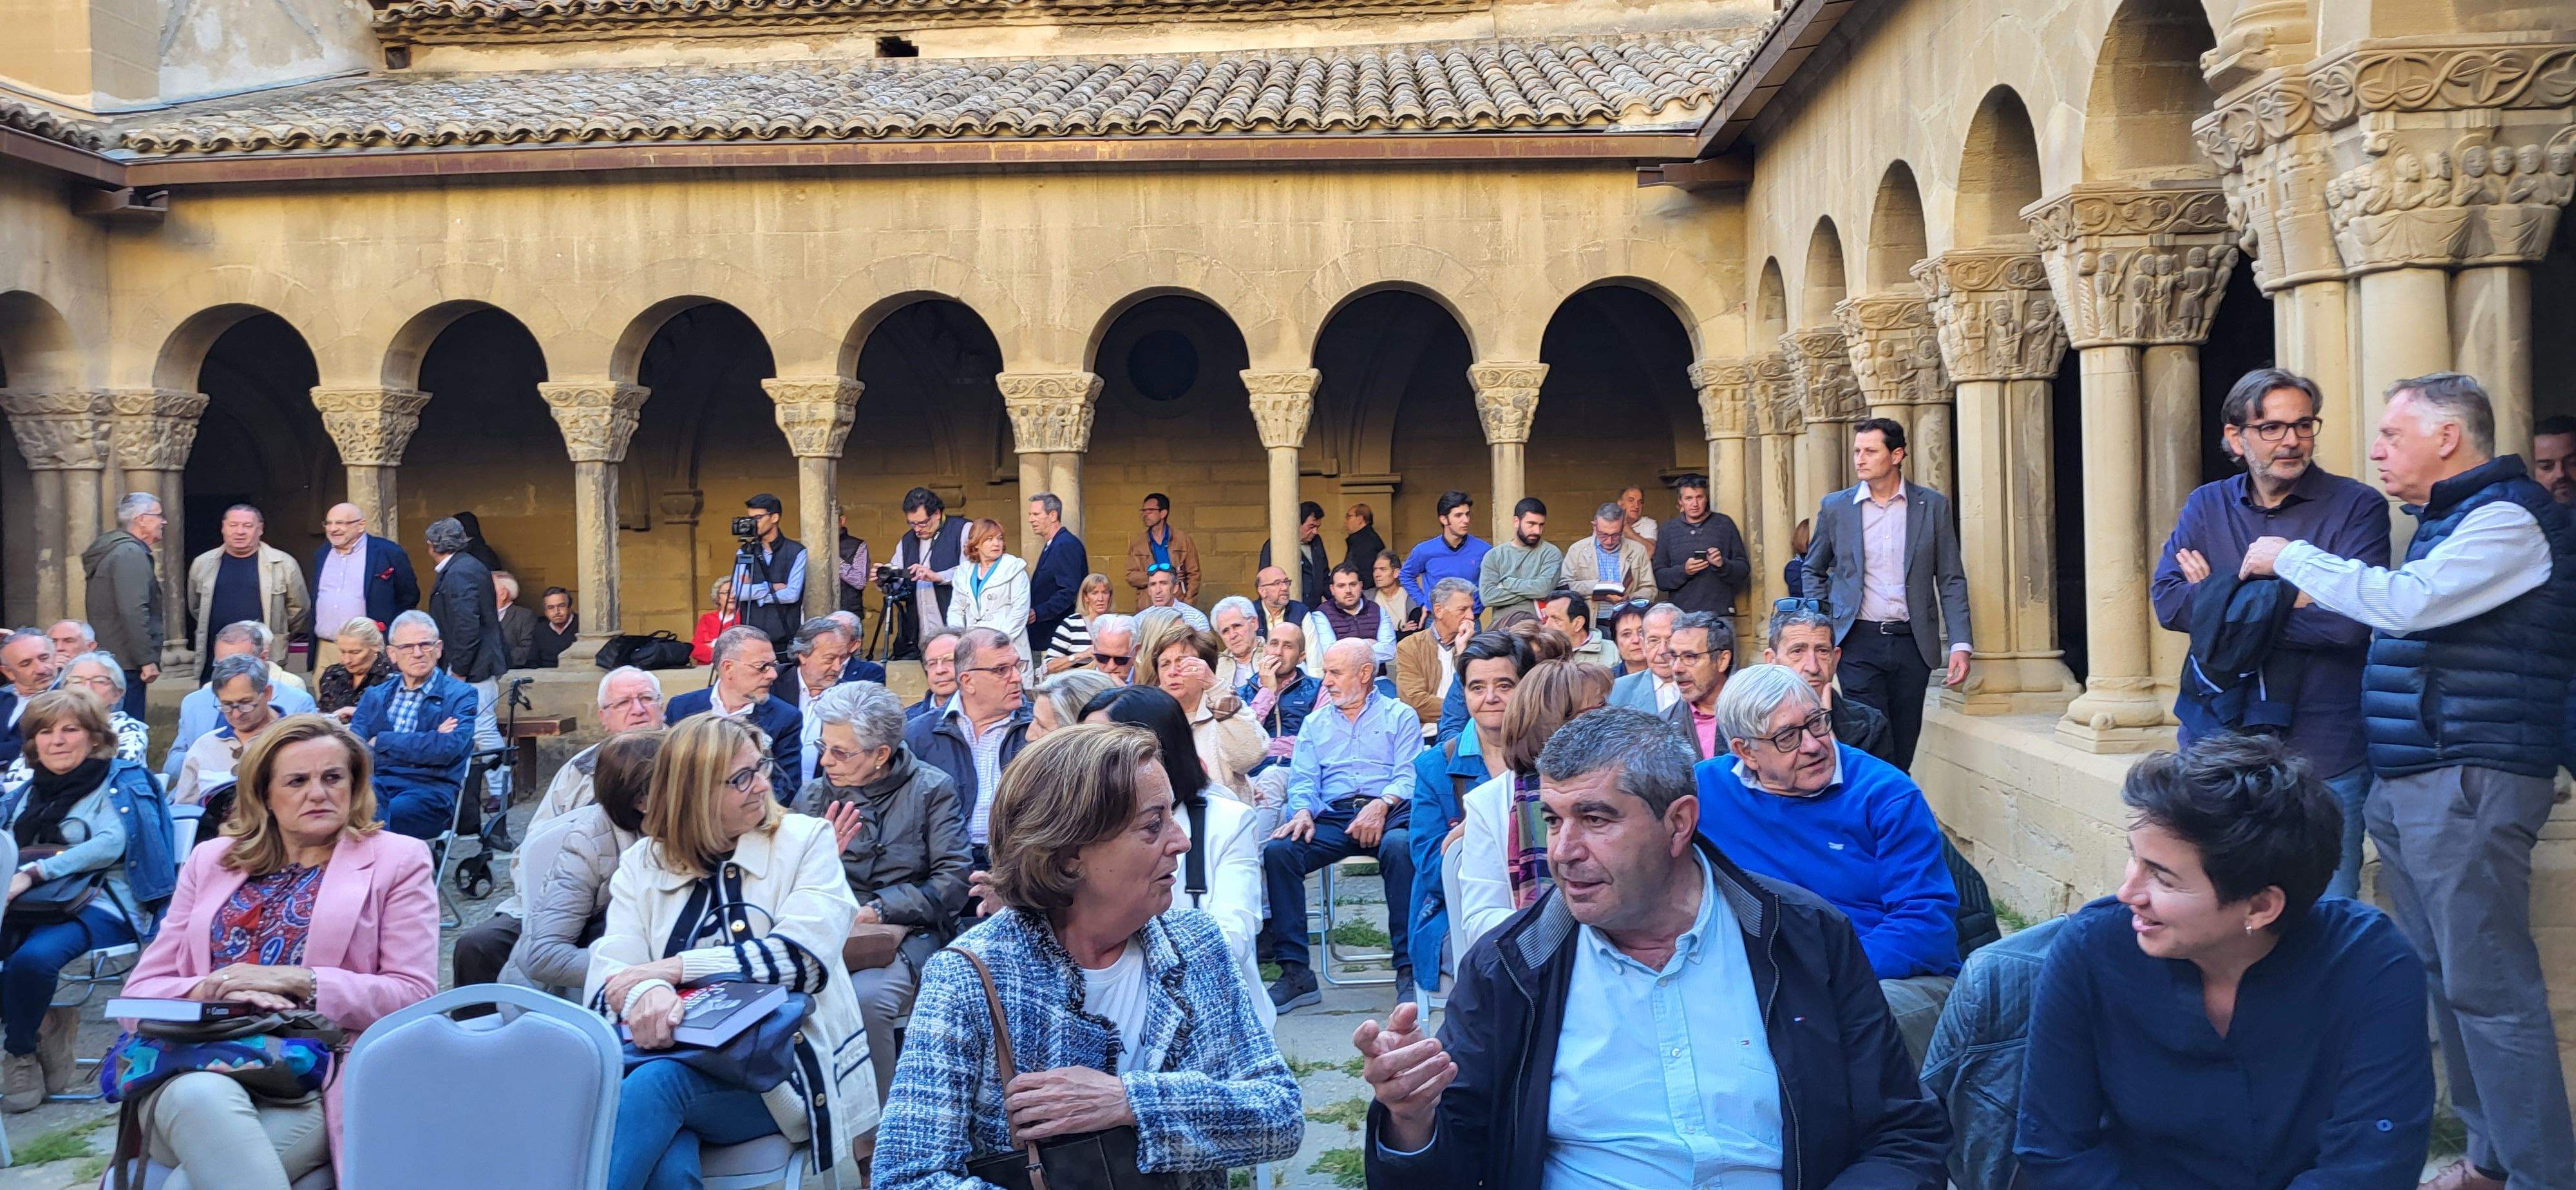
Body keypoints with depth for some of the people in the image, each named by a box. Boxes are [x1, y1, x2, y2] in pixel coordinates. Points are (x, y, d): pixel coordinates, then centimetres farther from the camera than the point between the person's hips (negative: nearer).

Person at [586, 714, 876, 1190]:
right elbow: (608, 981, -1)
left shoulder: (805, 840, 5)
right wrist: (645, 992, -26)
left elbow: (804, 955, -10)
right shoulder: (642, 864, 11)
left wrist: (675, 968, -14)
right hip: (681, 1059, 1)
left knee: (660, 1080, -32)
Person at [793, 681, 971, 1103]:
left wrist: (876, 911, -13)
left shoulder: (931, 790, 3)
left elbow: (952, 883, -6)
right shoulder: (812, 797, 14)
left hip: (909, 932, -3)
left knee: (864, 996, -35)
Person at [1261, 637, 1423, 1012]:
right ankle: (1295, 973, -24)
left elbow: (1409, 775, 0)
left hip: (1388, 812, -3)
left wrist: (1382, 805, -20)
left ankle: (1409, 968, -32)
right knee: (1278, 850, -26)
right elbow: (1302, 781, 14)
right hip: (1332, 816, 3)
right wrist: (1303, 812, -9)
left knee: (1399, 846, -39)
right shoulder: (1315, 724, 26)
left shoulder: (1400, 716, 14)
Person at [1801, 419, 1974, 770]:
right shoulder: (1835, 506, 5)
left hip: (1912, 644, 1)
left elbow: (1951, 580, 5)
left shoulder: (1934, 506, 4)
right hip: (1859, 642, -1)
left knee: (1903, 748, 5)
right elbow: (1813, 572, 15)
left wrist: (1960, 645, -4)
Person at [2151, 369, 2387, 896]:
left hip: (2322, 754, -3)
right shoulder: (2206, 506, 10)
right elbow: (2167, 601, -3)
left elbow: (2350, 620, -16)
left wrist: (2220, 600, -8)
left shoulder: (2357, 507, -3)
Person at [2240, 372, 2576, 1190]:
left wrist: (2292, 558, -11)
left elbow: (2404, 602, -22)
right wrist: (2317, 601, 15)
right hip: (2409, 785, 10)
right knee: (2443, 977, 12)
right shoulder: (2450, 520, 20)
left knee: (2488, 988, -8)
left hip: (2467, 785, -10)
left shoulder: (2506, 520, -11)